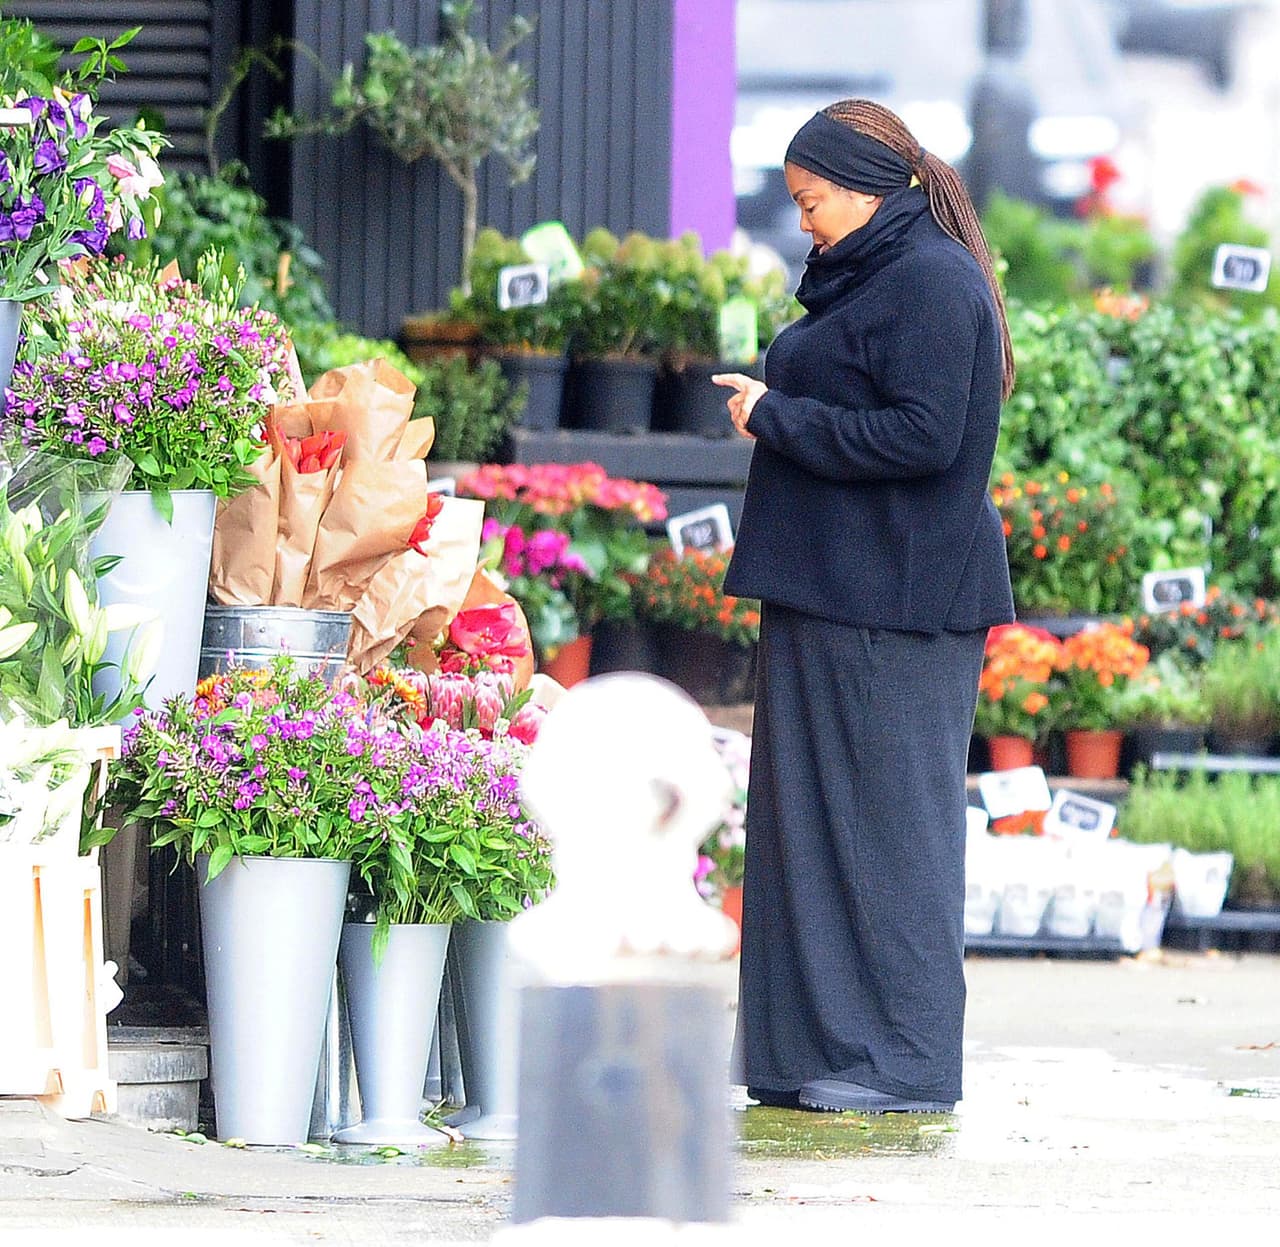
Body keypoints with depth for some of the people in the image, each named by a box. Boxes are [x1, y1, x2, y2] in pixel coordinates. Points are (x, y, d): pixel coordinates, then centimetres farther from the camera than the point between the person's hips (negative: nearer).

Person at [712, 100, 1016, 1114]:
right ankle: (826, 1056, 13)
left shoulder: (931, 281, -13)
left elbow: (922, 436, -21)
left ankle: (901, 1063, -1)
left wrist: (780, 418, -15)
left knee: (887, 821, -6)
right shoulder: (873, 276, 18)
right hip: (840, 600, 10)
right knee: (820, 821, 10)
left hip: (893, 608, -10)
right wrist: (774, 405, 10)